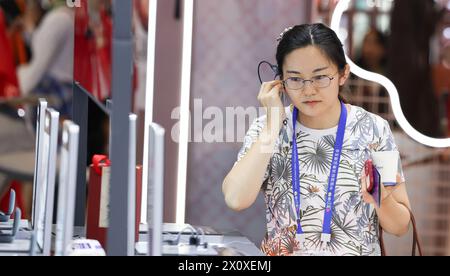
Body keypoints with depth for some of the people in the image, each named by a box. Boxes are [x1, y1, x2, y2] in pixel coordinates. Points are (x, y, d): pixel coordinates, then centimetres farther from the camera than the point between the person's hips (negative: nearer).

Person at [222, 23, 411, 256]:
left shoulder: (374, 131, -3)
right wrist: (274, 123, -15)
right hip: (281, 251, 0)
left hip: (358, 250, 1)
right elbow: (235, 200, -19)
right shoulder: (267, 129, -2)